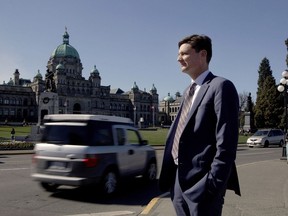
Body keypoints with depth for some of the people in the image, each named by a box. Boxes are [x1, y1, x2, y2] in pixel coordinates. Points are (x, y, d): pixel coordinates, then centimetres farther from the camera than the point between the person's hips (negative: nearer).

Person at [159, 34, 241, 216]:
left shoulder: (221, 86, -10)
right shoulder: (188, 92, 17)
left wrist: (213, 184, -20)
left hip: (201, 184, -8)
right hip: (180, 181, 8)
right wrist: (171, 177, 12)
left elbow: (226, 143, -17)